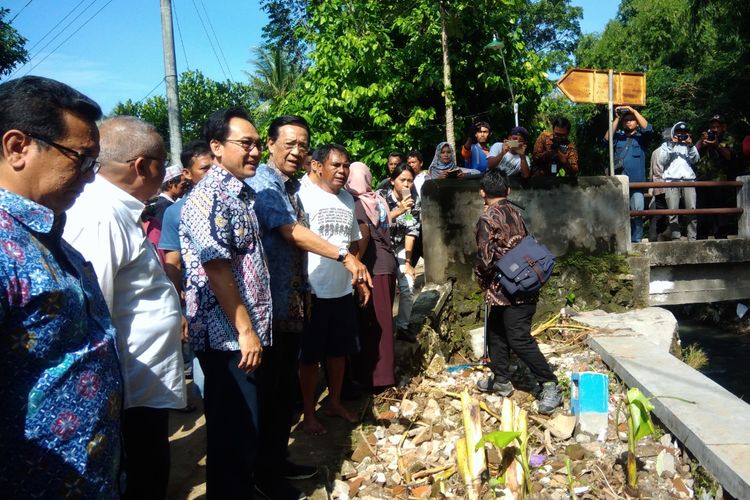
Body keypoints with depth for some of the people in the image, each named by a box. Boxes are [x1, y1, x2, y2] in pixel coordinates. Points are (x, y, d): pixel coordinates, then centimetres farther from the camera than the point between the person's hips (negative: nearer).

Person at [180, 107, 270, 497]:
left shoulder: (241, 192, 13)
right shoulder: (209, 197, -16)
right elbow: (216, 271, -21)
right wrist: (244, 330, -19)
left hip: (250, 332, 9)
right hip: (229, 337, -9)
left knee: (247, 428, 20)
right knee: (236, 436, 3)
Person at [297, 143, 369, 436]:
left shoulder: (348, 199, 10)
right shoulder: (304, 197, -12)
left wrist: (360, 279, 16)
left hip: (343, 290, 6)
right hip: (314, 291, -6)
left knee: (339, 350, 17)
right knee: (310, 355, 6)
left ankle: (334, 402, 35)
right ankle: (308, 413, 21)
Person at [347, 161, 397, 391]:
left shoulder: (357, 202, -9)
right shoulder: (378, 199, 13)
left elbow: (364, 234, -19)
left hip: (372, 265, -8)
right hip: (386, 262, 8)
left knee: (370, 321, 0)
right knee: (383, 319, 15)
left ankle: (376, 376, 7)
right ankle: (385, 369, 26)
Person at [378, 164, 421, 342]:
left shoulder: (415, 201, -6)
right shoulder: (382, 196, -15)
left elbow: (411, 231, -8)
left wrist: (407, 262, -11)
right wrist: (399, 210, -35)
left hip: (399, 248, 3)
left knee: (408, 286, -6)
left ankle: (403, 327, 10)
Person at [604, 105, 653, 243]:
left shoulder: (641, 137, 14)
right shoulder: (618, 136, 19)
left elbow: (648, 128, -6)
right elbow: (607, 138, 1)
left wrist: (634, 111, -3)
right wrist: (616, 118, 1)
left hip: (636, 181, -2)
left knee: (637, 211, -7)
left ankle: (636, 240, -1)